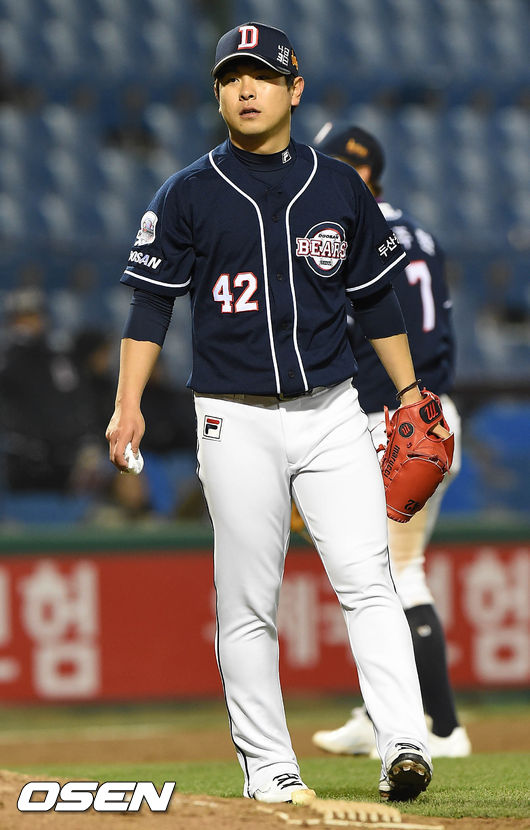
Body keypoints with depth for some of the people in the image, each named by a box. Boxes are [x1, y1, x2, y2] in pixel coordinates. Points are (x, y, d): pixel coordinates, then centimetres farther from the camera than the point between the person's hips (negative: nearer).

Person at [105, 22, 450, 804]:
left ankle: (405, 745, -17)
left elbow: (376, 296, 16)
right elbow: (151, 301, 1)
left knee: (367, 579, -11)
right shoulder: (188, 195, 3)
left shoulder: (340, 186, 9)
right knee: (247, 604, 1)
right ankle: (268, 767, 6)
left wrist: (410, 392, 12)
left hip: (332, 415, 1)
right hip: (237, 422, -1)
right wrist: (129, 403, -9)